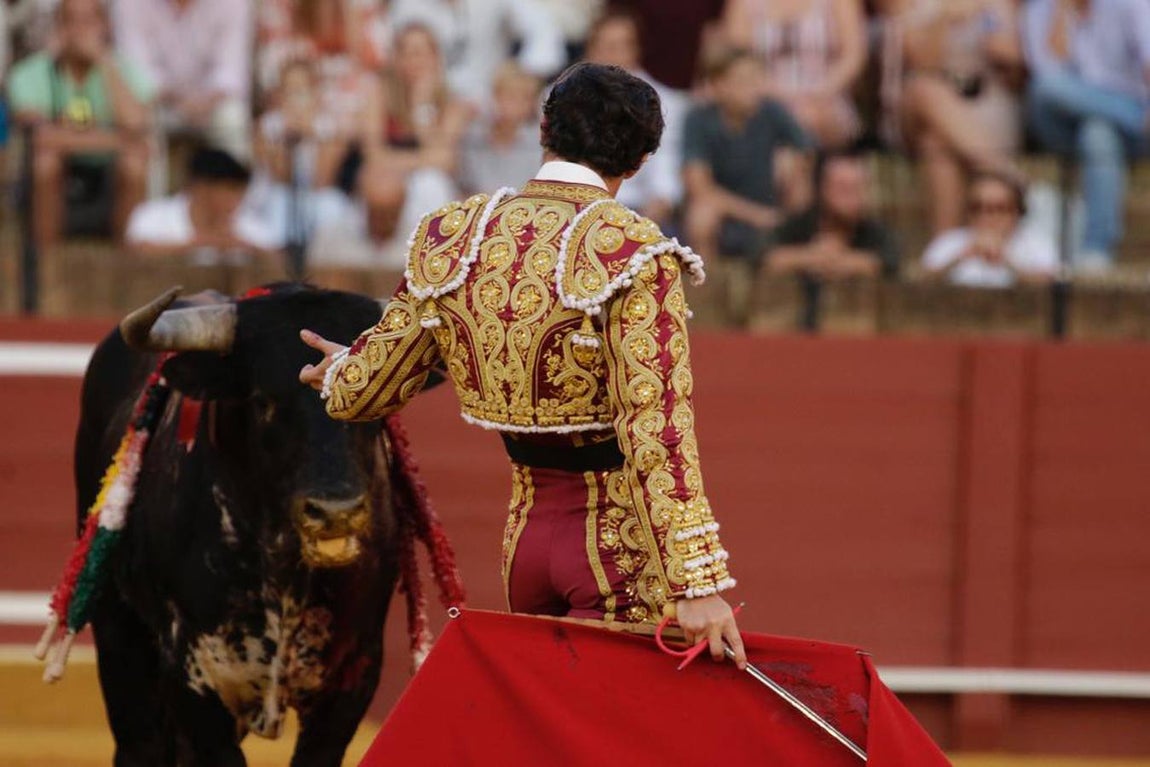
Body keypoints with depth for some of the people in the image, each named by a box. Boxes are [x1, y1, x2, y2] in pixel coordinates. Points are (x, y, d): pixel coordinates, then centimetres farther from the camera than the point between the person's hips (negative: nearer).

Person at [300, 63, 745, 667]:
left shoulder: (451, 238, 2)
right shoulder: (630, 255, -15)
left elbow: (365, 391, 11)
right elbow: (656, 427, -22)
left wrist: (339, 369, 35)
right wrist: (696, 581, -24)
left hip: (525, 528, 6)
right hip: (616, 540, -6)